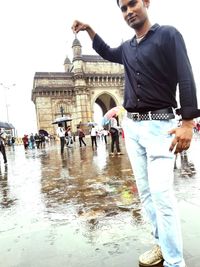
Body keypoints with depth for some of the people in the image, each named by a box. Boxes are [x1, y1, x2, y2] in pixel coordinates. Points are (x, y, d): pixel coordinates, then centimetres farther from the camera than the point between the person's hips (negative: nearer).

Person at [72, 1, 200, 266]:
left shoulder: (168, 35, -1)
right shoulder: (127, 48, 17)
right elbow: (107, 53, 40)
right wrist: (88, 29, 29)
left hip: (159, 125, -6)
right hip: (131, 126, 6)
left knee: (161, 193, -12)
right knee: (145, 192, 8)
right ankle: (162, 243, 23)